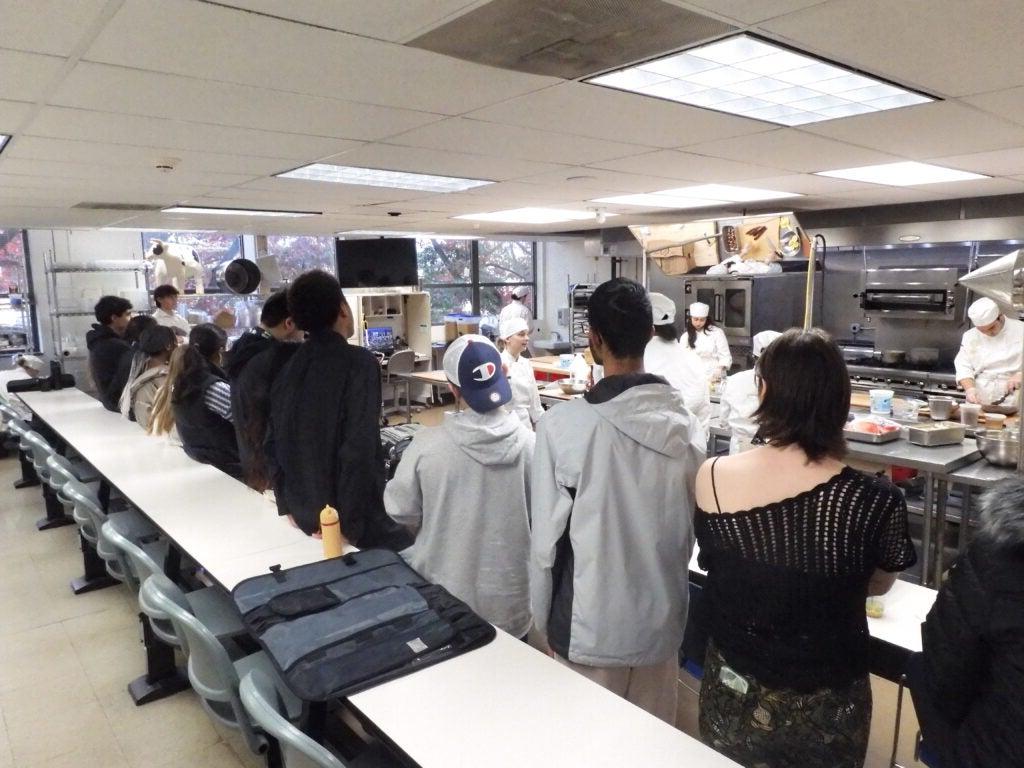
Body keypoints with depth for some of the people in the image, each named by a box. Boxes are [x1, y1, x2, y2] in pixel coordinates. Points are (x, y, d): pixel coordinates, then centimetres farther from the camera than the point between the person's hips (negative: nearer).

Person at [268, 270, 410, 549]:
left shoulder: (289, 368, 5)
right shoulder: (359, 362, -16)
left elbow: (274, 444, 10)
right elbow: (359, 449, -24)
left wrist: (288, 507, 17)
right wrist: (354, 528, -18)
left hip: (304, 519, 7)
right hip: (345, 523, -7)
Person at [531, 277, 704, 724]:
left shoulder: (563, 425, -20)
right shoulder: (686, 424, -8)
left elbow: (546, 534, -13)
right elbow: (693, 524, 3)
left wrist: (542, 616, 2)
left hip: (591, 624, -3)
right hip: (662, 618, 4)